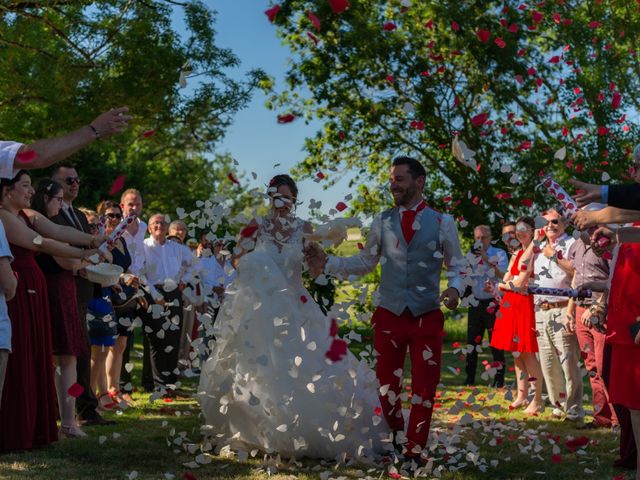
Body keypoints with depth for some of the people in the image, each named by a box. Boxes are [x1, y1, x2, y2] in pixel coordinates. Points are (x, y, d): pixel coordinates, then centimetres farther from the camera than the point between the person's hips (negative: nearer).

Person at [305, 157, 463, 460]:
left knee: (424, 388, 1)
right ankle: (395, 441, 29)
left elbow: (455, 267, 8)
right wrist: (327, 264, -1)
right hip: (389, 315, 2)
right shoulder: (382, 222, 6)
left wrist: (455, 288, -12)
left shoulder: (443, 223, 2)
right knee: (386, 384, 9)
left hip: (427, 318, -1)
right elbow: (365, 263, 9)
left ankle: (414, 452, 14)